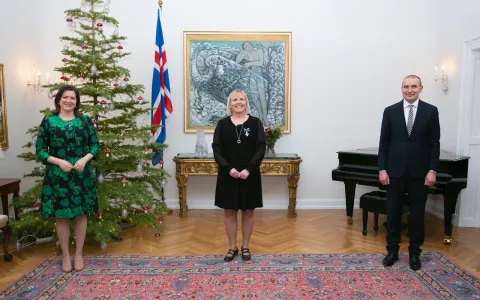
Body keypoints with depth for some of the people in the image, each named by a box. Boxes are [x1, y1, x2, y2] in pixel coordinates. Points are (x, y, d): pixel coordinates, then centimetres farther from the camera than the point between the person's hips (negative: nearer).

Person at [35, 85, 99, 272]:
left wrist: (85, 159, -13)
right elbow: (40, 150, 0)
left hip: (82, 175, 1)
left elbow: (95, 145, 4)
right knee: (61, 216, 7)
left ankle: (79, 254, 23)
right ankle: (65, 255, 24)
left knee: (81, 214, 7)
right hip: (57, 176, -1)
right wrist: (58, 161, -15)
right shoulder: (48, 122, -1)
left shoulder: (85, 121, 3)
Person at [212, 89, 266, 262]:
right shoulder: (222, 124, 3)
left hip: (250, 175, -1)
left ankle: (245, 247, 25)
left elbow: (261, 149, -6)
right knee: (229, 212, 8)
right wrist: (229, 168, -16)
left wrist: (248, 169, -17)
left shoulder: (255, 123, 0)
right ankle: (232, 247, 23)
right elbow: (216, 150, -2)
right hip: (228, 175, 1)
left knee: (248, 212, 8)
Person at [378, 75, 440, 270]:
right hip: (395, 170, 0)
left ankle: (414, 253, 23)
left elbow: (435, 143, 0)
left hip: (420, 172, 0)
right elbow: (384, 142, 0)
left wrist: (432, 170, -6)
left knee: (417, 213, 9)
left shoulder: (431, 111, 1)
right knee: (393, 212, 7)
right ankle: (392, 250, 21)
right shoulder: (390, 111, 1)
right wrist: (382, 169, -5)